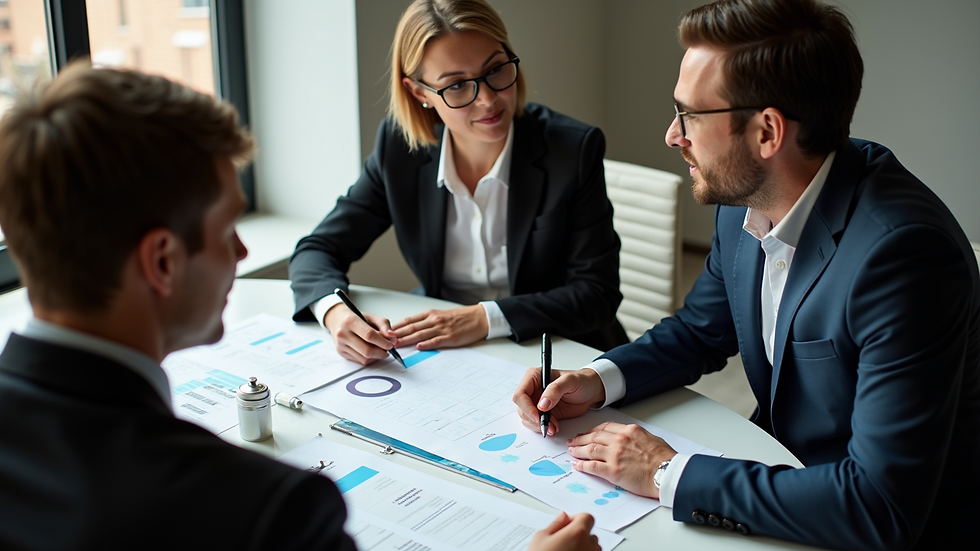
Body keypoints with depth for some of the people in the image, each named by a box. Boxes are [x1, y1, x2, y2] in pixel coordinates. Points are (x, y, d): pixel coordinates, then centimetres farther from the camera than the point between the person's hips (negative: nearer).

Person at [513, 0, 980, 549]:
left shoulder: (902, 252, -30)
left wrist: (668, 474, -26)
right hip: (778, 472, 7)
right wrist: (598, 380, -6)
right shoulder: (745, 196, -6)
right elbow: (701, 330, 12)